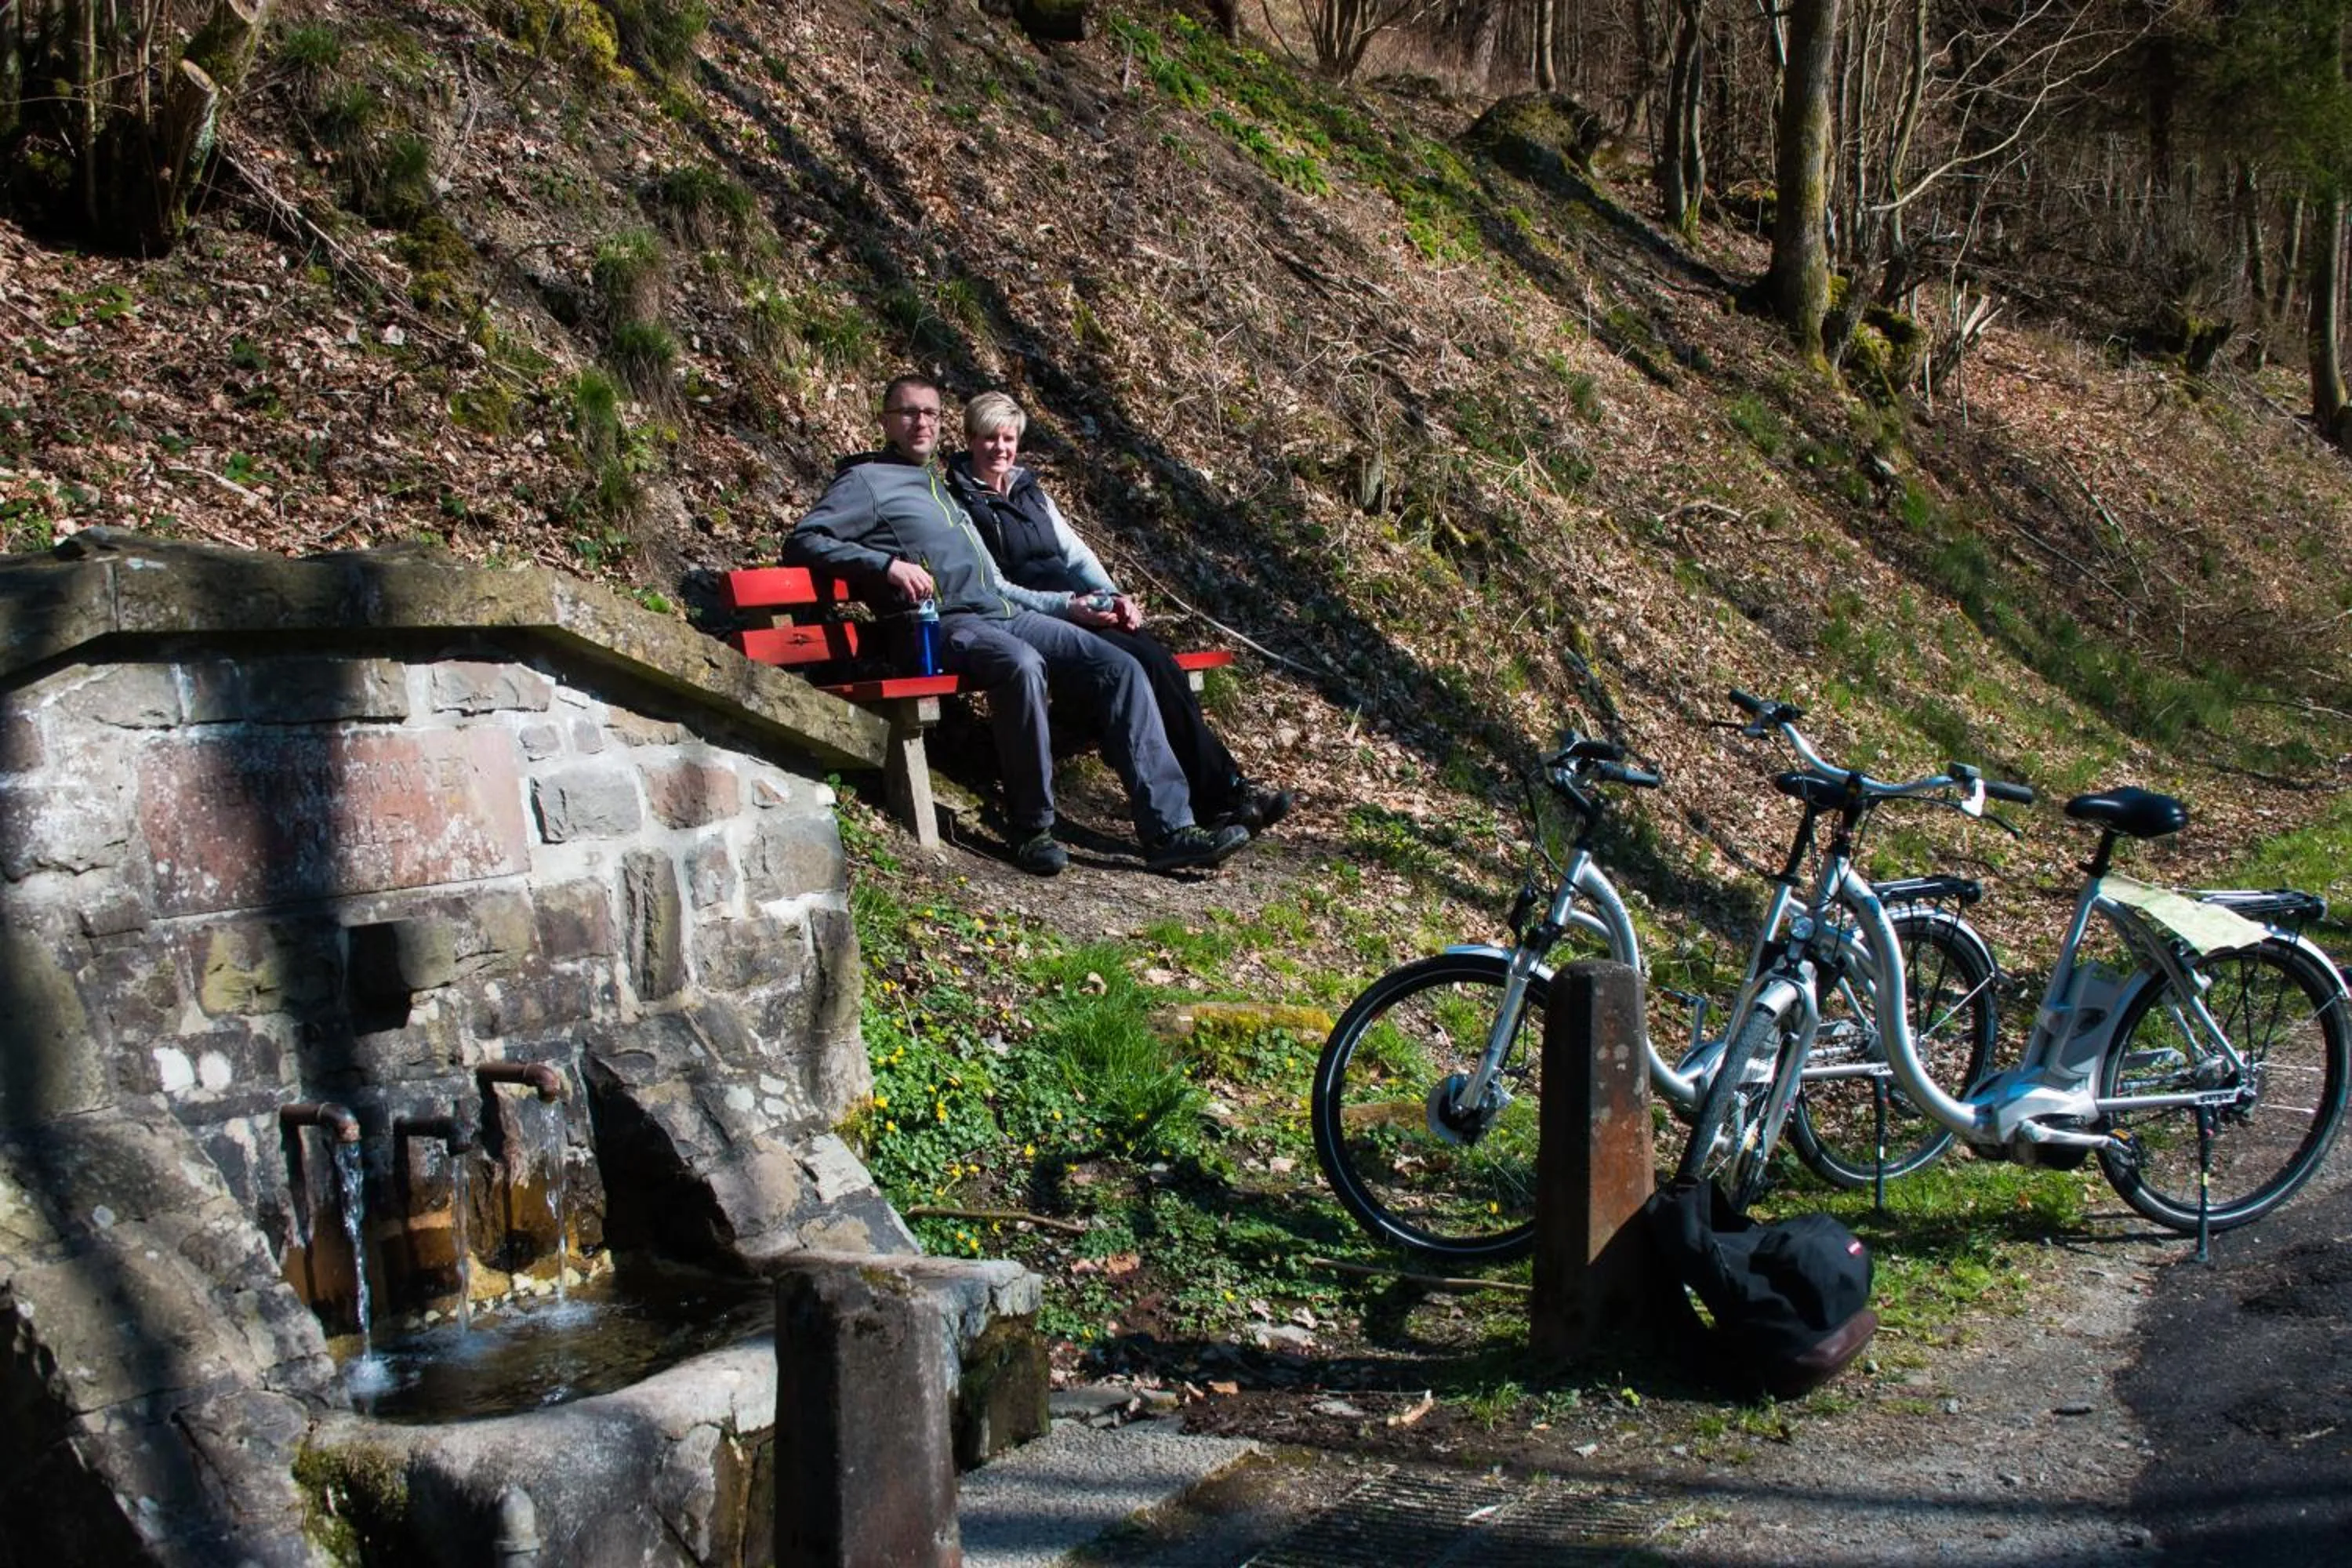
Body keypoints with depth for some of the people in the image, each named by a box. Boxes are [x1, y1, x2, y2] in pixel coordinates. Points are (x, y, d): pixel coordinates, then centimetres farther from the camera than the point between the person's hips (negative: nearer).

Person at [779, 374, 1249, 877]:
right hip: (943, 624, -8)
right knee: (1021, 664, -39)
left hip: (1006, 613, 8)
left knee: (1120, 667, -11)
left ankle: (1168, 829, -17)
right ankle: (1032, 829, -25)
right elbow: (802, 542, -6)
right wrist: (887, 564, -18)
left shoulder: (944, 486, 32)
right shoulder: (866, 481, 8)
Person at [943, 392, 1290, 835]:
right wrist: (1065, 606, -20)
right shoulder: (961, 503, 0)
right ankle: (1222, 794, -24)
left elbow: (1076, 552, 17)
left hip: (1077, 609, 7)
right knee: (1150, 666, -26)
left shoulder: (1030, 491, 23)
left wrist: (1113, 595, -3)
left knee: (1159, 661, -21)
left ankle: (1224, 791, -24)